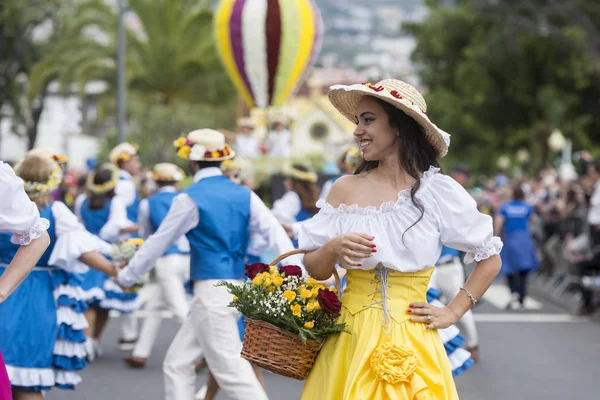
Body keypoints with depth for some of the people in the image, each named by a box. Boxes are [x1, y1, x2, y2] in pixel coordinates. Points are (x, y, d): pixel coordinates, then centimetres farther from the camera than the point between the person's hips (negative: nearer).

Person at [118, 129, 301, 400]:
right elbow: (276, 235, -4)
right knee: (178, 362, 15)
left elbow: (158, 243, -1)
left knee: (231, 370, -6)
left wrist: (126, 276, 12)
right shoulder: (244, 195, 6)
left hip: (212, 291, -7)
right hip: (235, 287, 7)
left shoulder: (190, 198, -9)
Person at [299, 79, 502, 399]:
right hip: (349, 337, 2)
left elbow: (490, 260, 6)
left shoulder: (438, 191, -4)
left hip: (409, 343, -2)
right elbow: (312, 270, 6)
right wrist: (333, 248, -13)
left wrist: (453, 312, 0)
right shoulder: (346, 189, 2)